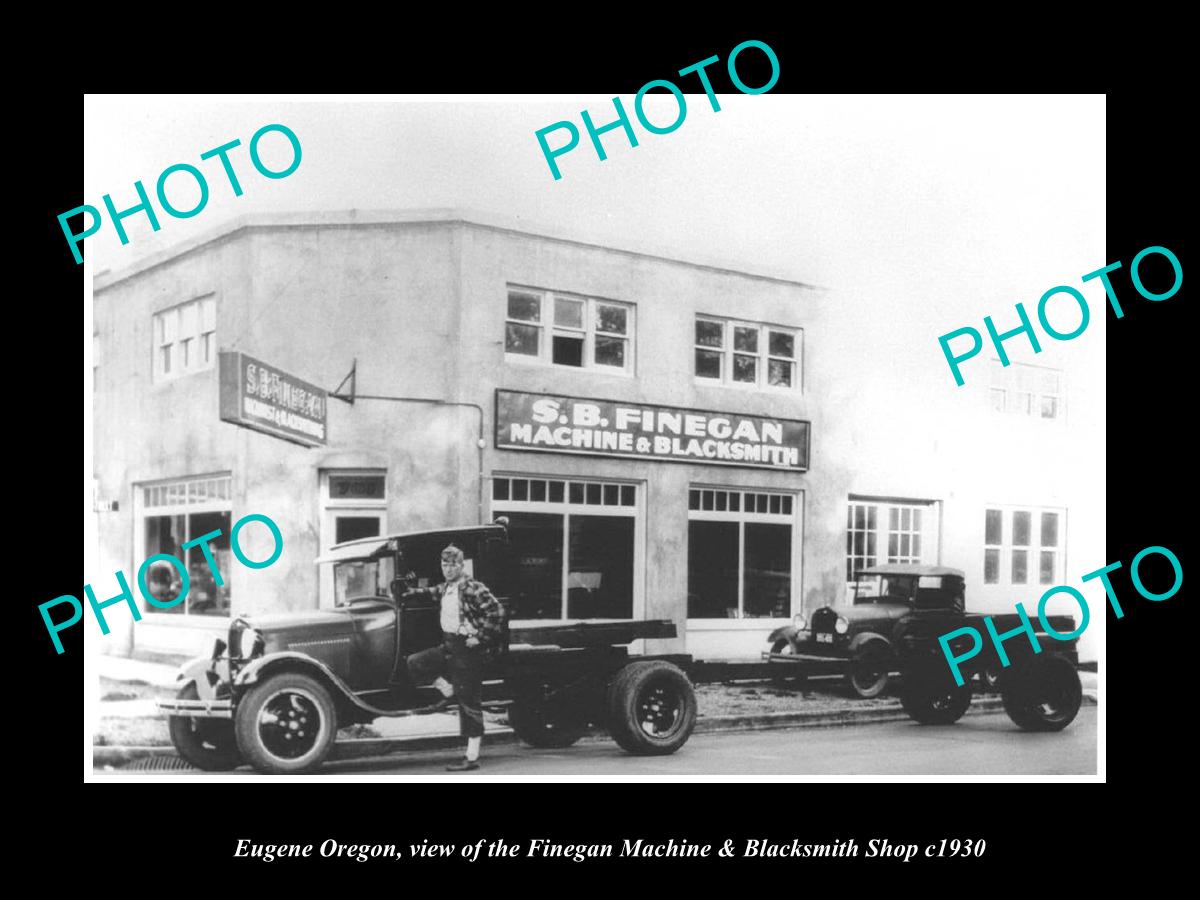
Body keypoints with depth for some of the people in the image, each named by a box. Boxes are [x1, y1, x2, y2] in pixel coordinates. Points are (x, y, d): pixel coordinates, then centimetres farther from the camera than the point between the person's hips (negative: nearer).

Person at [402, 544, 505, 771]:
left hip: (466, 649, -8)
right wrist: (412, 593, 26)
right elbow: (433, 593, 35)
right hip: (448, 646, 8)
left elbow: (497, 611, -22)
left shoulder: (473, 588, -16)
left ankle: (472, 757, 2)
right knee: (415, 663, 4)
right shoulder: (445, 588, 11)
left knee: (469, 703, -4)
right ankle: (448, 692, 12)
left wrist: (480, 637, -19)